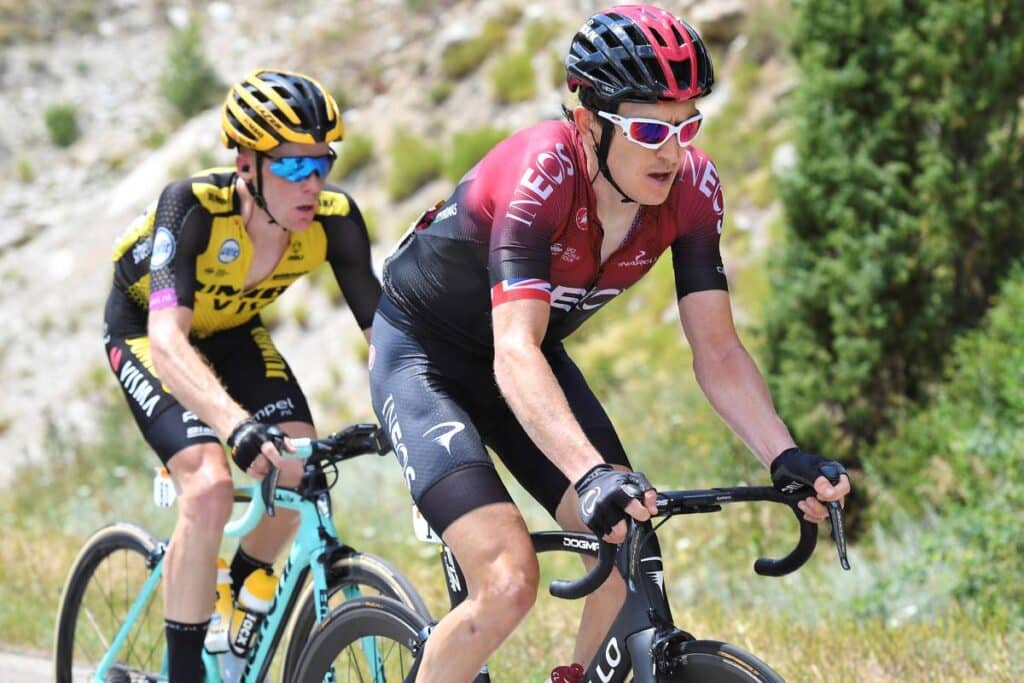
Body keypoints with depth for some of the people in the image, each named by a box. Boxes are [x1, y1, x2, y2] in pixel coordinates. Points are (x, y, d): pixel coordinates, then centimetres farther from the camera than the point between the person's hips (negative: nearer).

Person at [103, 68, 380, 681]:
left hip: (233, 331, 5)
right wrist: (239, 426, -64)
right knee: (210, 487, -26)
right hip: (145, 329, -5)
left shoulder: (334, 218, -26)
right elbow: (167, 338, -49)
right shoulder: (193, 206, -38)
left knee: (303, 473, -15)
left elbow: (380, 325, -22)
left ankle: (235, 600, 16)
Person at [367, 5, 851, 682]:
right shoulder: (542, 172, -34)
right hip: (422, 354, -6)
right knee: (510, 580, -22)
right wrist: (592, 474, -57)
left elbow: (718, 351, -16)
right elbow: (514, 352, -43)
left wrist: (787, 457, -33)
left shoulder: (690, 186, -18)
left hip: (536, 359, 6)